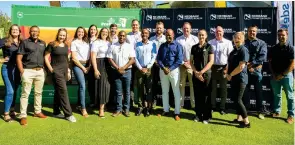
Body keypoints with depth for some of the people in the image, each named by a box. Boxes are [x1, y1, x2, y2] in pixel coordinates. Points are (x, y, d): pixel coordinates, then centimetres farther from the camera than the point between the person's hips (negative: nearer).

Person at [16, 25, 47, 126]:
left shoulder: (42, 43, 14)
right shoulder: (24, 42, 1)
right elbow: (18, 58, -3)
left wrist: (44, 69, 8)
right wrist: (22, 71, -11)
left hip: (40, 71, 4)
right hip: (28, 71, -4)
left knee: (38, 92, 11)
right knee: (25, 93, -2)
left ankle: (37, 112, 23)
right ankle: (23, 116, 3)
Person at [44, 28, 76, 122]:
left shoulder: (66, 46, 12)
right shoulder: (52, 45, -5)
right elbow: (46, 57, -5)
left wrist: (68, 70, 15)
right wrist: (50, 68, -12)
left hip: (64, 70, 6)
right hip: (56, 70, -6)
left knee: (58, 91, 13)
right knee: (63, 91, -10)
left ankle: (56, 112, 23)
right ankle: (68, 114, -6)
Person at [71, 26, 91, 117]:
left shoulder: (86, 42, 14)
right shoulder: (74, 42, 1)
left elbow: (90, 55, 9)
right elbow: (74, 58, -5)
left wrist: (89, 66, -3)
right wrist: (82, 67, -7)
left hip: (86, 65, 5)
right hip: (78, 65, -4)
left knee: (81, 86, 11)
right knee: (82, 86, -12)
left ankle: (79, 105, 23)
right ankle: (83, 108, -6)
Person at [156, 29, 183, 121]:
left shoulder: (177, 46, -1)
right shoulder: (162, 46, 11)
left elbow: (179, 60, -8)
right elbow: (158, 58, 5)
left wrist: (170, 69, -15)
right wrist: (163, 68, -11)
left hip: (174, 70, -4)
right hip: (163, 70, 4)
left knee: (176, 92, -1)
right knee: (164, 91, 11)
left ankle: (177, 113, 8)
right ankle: (166, 110, 24)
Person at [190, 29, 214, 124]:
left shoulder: (209, 47, 0)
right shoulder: (194, 47, 9)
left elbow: (211, 62, -6)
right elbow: (191, 61, 8)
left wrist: (201, 72, -13)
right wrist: (196, 72, -6)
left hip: (206, 74, -3)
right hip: (196, 75, 3)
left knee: (206, 96, 1)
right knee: (197, 95, 7)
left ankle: (206, 116, 10)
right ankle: (198, 115, 18)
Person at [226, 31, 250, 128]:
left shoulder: (243, 50, -13)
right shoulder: (234, 50, 12)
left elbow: (241, 66, -21)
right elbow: (230, 63, 19)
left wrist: (230, 75, -12)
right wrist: (227, 73, 4)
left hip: (240, 79, -8)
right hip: (233, 79, 8)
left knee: (238, 100, -6)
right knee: (235, 99, 14)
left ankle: (246, 121, 5)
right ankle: (239, 118, 26)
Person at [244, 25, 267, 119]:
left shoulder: (261, 43, 4)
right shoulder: (243, 43, 7)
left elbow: (263, 57, -9)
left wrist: (252, 63, -16)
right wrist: (247, 66, -12)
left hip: (256, 70, -1)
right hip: (245, 70, 1)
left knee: (258, 91, 5)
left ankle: (261, 111, 16)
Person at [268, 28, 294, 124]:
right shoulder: (273, 48, 7)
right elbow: (270, 62, 9)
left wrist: (282, 75, -13)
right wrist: (273, 74, -1)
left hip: (287, 75, -4)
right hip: (275, 75, 4)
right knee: (276, 95, 13)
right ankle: (277, 111, 25)